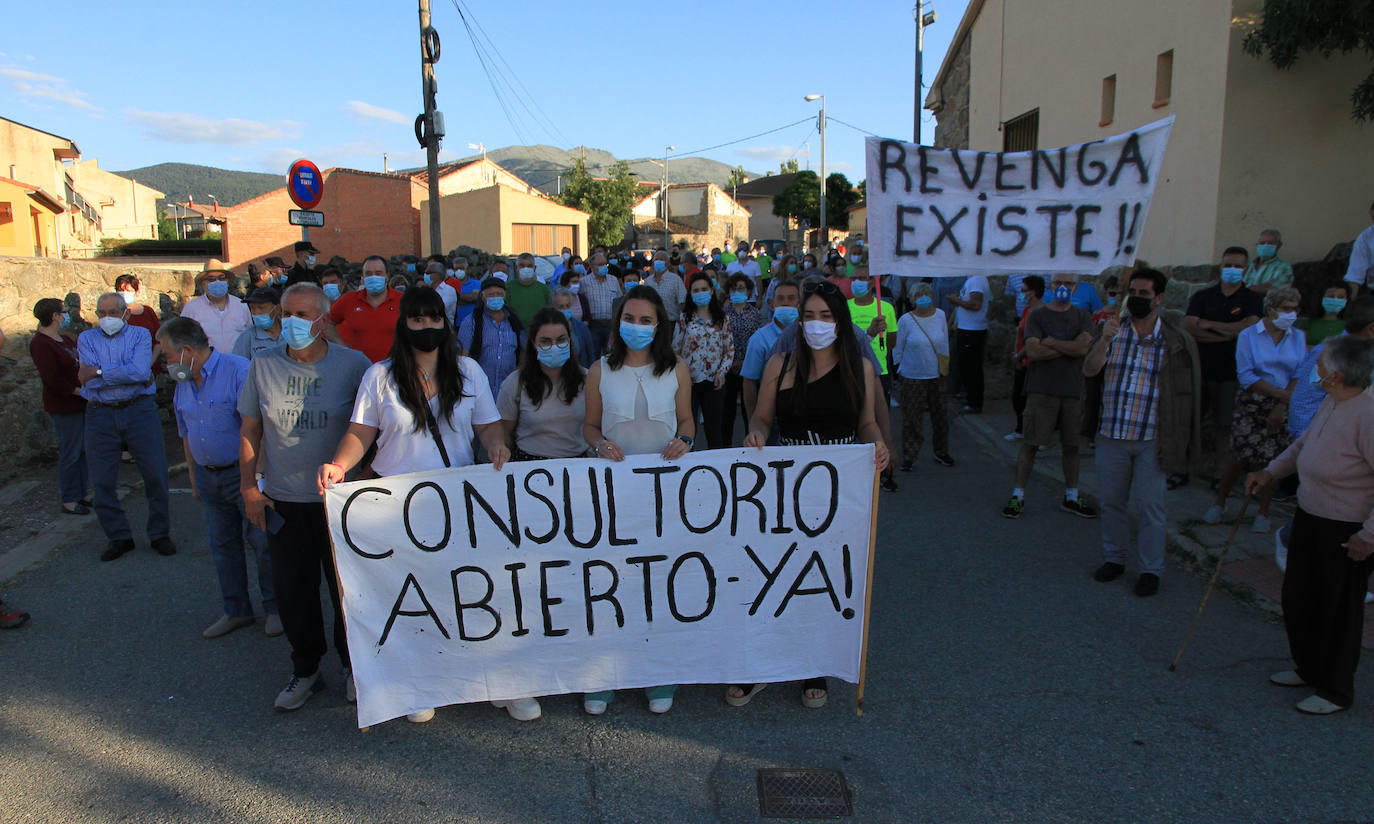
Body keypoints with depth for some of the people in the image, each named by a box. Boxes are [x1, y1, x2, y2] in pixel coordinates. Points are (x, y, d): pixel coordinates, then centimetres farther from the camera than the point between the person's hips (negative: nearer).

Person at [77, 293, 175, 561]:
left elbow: (141, 371, -14)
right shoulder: (86, 339, 8)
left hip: (139, 410, -2)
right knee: (102, 481, 6)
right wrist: (129, 375, -10)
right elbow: (89, 380, -7)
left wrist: (100, 373, -11)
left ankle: (160, 534, 15)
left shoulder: (140, 335, 5)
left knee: (156, 475, 0)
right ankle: (118, 537, 22)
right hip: (100, 415, 2)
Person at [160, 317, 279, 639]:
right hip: (208, 476, 7)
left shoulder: (239, 371, -15)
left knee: (262, 543, -1)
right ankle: (236, 611, 26)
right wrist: (194, 479, 20)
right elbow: (187, 435, 20)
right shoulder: (183, 384, 10)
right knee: (222, 545, 13)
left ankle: (275, 608, 15)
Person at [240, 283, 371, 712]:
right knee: (292, 589, 11)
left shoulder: (353, 364, -6)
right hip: (283, 500, 2)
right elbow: (249, 430, 8)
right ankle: (305, 670, 29)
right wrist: (249, 487, 3)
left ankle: (354, 667, 28)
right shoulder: (263, 365, 1)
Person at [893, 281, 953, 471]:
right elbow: (897, 348, 2)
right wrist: (898, 370, 5)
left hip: (936, 376, 3)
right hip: (913, 377, -3)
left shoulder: (940, 315, 4)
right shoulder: (906, 320, -7)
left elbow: (945, 343, 13)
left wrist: (945, 367, 13)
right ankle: (908, 458, 10)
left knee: (940, 416, 10)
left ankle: (941, 453, 28)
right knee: (911, 419, -2)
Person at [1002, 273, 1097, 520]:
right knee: (1030, 444, -2)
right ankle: (1018, 495, 6)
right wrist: (1069, 347, -9)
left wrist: (1050, 342, -10)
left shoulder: (1083, 317, 8)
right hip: (1042, 390, -3)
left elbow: (1083, 347, -10)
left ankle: (1071, 497, 23)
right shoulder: (1037, 316, 1)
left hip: (1072, 390, 3)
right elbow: (1033, 351, -13)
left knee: (1071, 445, 10)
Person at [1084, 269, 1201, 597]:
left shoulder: (1176, 341, -3)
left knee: (1150, 505, 2)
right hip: (1111, 435, 3)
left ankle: (1151, 569, 16)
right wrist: (1104, 341, -24)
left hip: (1152, 440, -3)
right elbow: (1089, 370, -7)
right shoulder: (1115, 331, 5)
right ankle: (1113, 558, 29)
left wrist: (1175, 440, -5)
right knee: (1112, 501, 13)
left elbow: (1187, 392, -1)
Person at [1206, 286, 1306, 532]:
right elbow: (1246, 376, -9)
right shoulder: (1248, 335, -2)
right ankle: (1220, 503, 15)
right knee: (1240, 457, -4)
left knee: (1271, 460, 0)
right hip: (1252, 404, -2)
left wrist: (1282, 406, -10)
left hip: (1283, 407, 2)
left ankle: (1263, 512, 15)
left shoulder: (1298, 338, 6)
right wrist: (1281, 393, -15)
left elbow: (1300, 376, 1)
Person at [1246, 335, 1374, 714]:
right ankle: (1309, 668, 40)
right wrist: (1271, 472, 13)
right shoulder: (1333, 403, 2)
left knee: (1339, 611, 7)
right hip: (1310, 517, 9)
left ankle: (1336, 691, 25)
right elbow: (1304, 442, 20)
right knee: (1298, 598, 20)